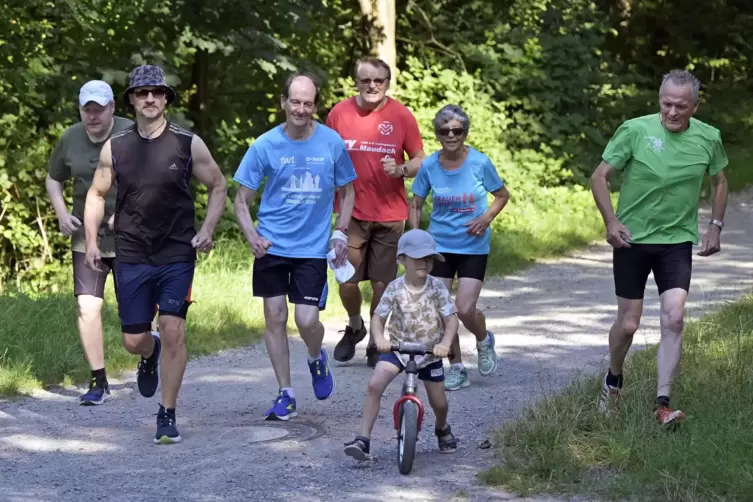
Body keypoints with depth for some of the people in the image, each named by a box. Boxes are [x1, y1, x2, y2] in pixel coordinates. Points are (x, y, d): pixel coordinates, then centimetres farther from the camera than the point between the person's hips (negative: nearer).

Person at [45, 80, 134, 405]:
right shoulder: (70, 139, -2)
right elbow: (53, 179, 13)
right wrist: (61, 213, -4)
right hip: (86, 237, 2)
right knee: (87, 306, -8)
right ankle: (99, 382, 2)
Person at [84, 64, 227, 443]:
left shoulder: (188, 144, -3)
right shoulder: (115, 147, 2)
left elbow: (218, 187, 8)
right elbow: (97, 194, 13)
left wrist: (207, 230, -5)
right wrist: (91, 241, 3)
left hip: (177, 255, -2)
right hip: (132, 258, 2)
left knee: (173, 332, -10)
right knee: (133, 340, 3)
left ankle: (167, 416, 2)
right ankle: (150, 356, 43)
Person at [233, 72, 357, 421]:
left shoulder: (332, 143, -3)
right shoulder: (265, 145, -5)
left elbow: (347, 192, 11)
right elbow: (242, 199, 0)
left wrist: (340, 232, -1)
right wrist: (251, 237, -15)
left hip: (314, 248, -1)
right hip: (272, 246, 1)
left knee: (307, 320, -9)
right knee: (275, 318, 2)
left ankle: (317, 359, 26)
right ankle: (285, 395, 14)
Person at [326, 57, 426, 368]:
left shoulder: (401, 116, -3)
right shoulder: (339, 113, -1)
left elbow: (420, 161, 3)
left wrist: (401, 170, -18)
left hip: (390, 215, -1)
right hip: (352, 212, 1)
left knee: (382, 284, 3)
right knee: (347, 282, 0)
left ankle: (377, 343, 21)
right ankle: (354, 327, 29)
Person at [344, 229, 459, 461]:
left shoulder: (437, 288, -10)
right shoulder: (395, 289, -10)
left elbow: (451, 318, -12)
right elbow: (378, 317, -8)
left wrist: (445, 343, -31)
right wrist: (379, 338, -29)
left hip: (429, 352, 0)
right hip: (397, 348, 0)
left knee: (439, 402, 6)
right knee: (375, 385, -23)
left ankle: (442, 429, 43)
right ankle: (363, 439, -20)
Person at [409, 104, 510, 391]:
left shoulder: (480, 163, -12)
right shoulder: (429, 166, -6)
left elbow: (502, 195, 3)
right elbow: (416, 205, 6)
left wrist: (486, 218, -13)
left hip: (473, 247, -2)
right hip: (439, 246, 2)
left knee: (465, 310, -10)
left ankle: (484, 341, 24)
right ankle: (456, 367, 17)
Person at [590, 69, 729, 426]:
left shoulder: (708, 138, -3)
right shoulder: (635, 130, -13)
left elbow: (719, 181, 16)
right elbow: (599, 176, -6)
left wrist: (715, 227, 8)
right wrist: (611, 221, -17)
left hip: (677, 241, 1)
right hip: (632, 239, -1)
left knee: (673, 320, -13)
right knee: (628, 324, 5)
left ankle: (662, 403, -10)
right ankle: (613, 380, 35)